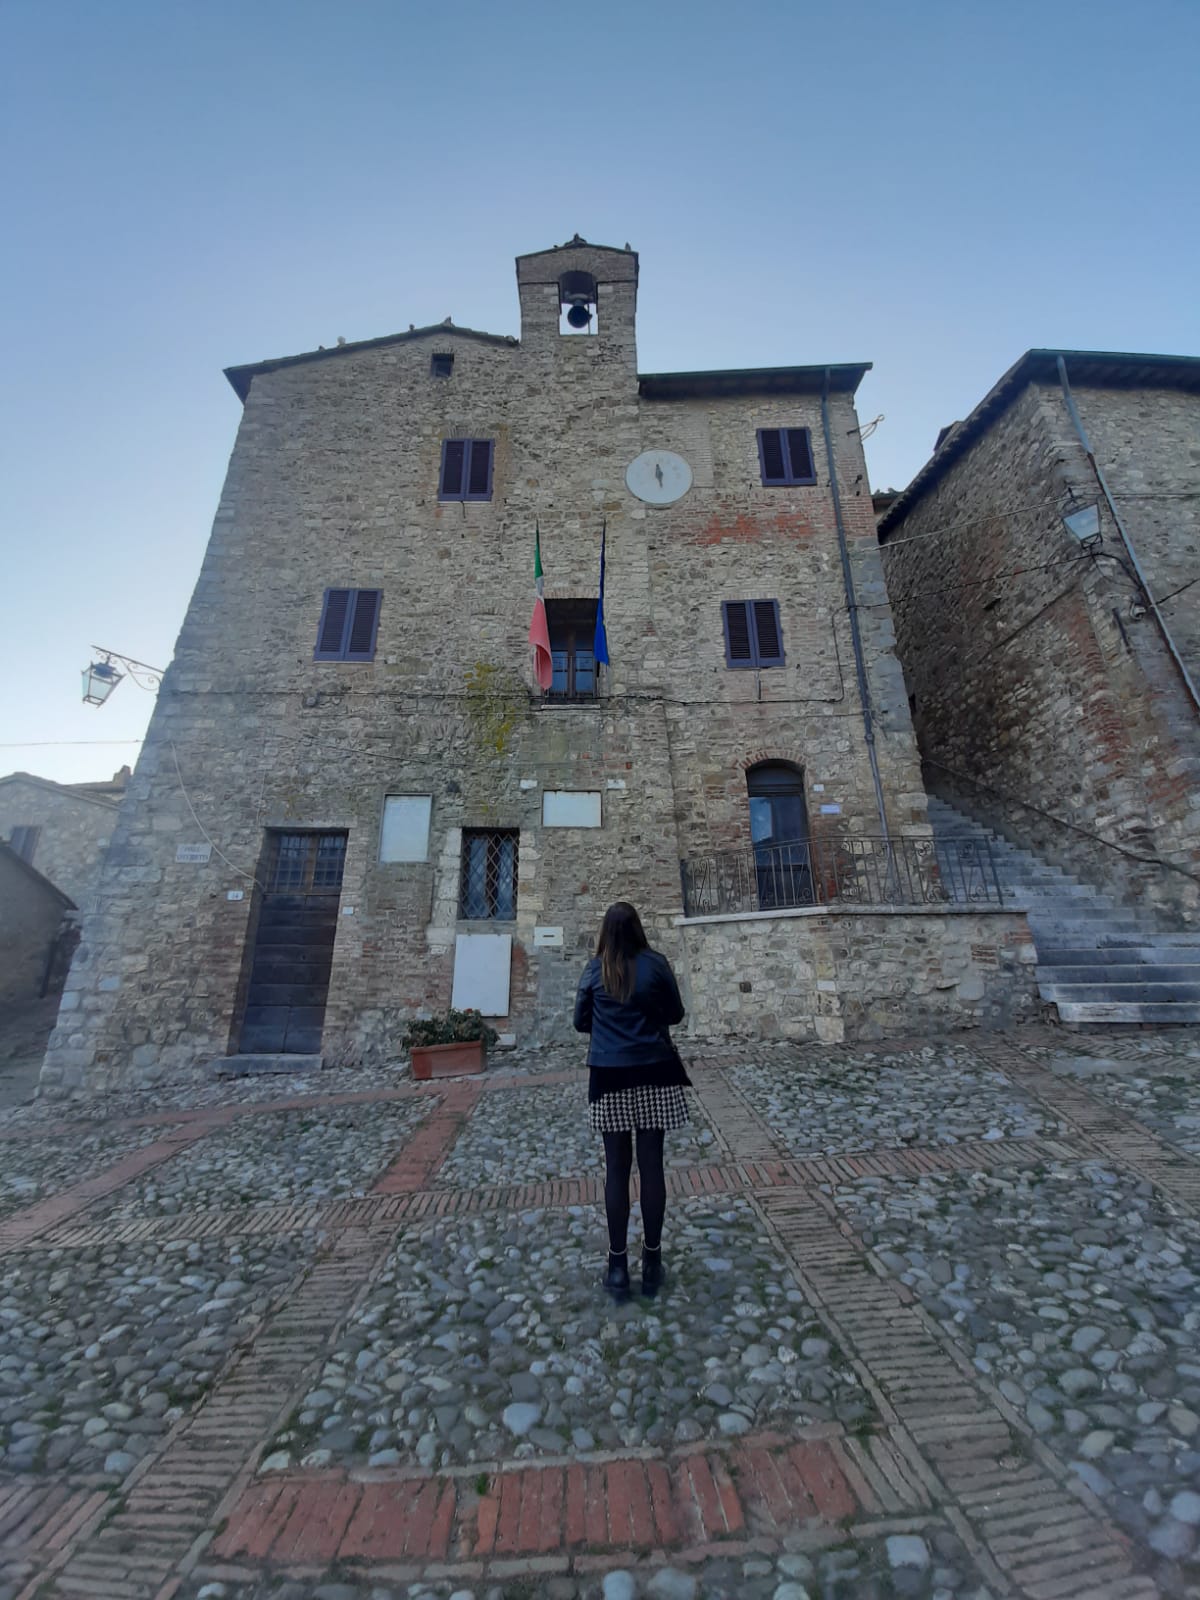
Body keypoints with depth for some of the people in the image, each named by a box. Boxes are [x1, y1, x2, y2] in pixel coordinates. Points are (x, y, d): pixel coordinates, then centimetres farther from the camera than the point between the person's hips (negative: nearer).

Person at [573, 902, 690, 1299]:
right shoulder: (656, 964, -7)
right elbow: (676, 1014, 3)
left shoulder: (595, 970, -4)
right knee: (651, 1164, 11)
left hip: (609, 1077, 0)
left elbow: (581, 1022, 3)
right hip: (653, 1073, 0)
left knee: (616, 1168, 11)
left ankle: (618, 1265, 20)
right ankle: (652, 1261, 24)